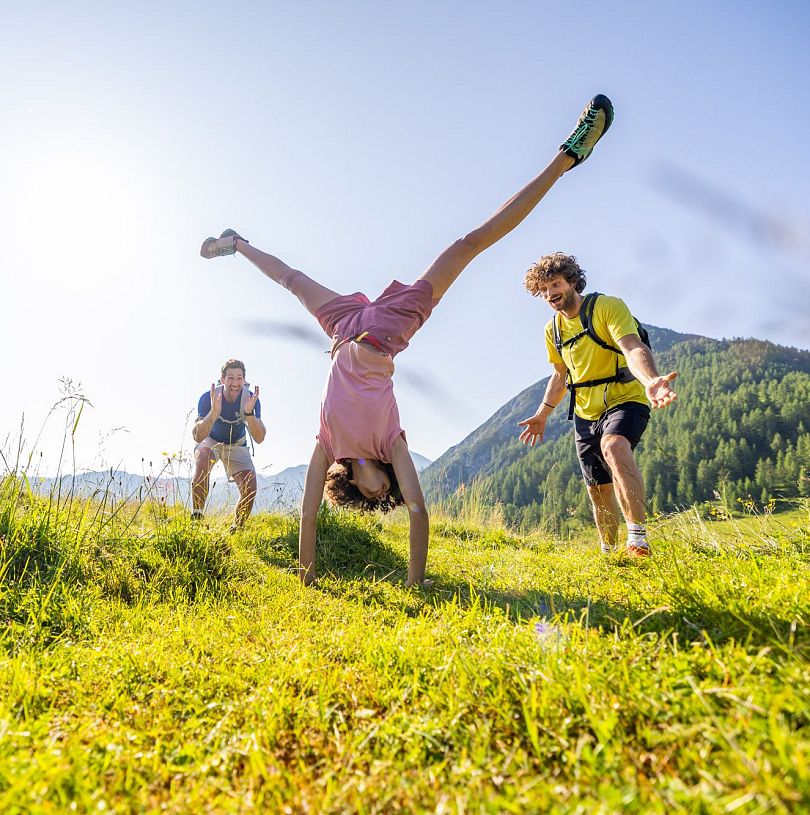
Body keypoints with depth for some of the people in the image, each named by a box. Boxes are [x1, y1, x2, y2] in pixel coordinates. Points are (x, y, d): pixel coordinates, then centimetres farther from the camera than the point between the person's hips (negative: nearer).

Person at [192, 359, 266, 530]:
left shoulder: (251, 399, -23)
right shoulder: (208, 397, -26)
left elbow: (259, 439, -30)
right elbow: (198, 437, -34)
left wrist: (249, 412, -46)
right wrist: (214, 413, -50)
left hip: (237, 446, 2)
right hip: (211, 441, -1)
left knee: (250, 490, -13)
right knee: (202, 460, -36)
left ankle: (236, 528, 13)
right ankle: (196, 517, -26)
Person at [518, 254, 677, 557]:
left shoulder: (608, 306, -12)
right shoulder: (553, 329, 8)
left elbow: (633, 348, -29)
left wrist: (650, 380, -49)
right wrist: (542, 414, 14)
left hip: (625, 399, -6)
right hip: (586, 414, 7)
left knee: (613, 446, -38)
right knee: (599, 490, 10)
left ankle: (638, 537, -36)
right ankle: (609, 552, 28)